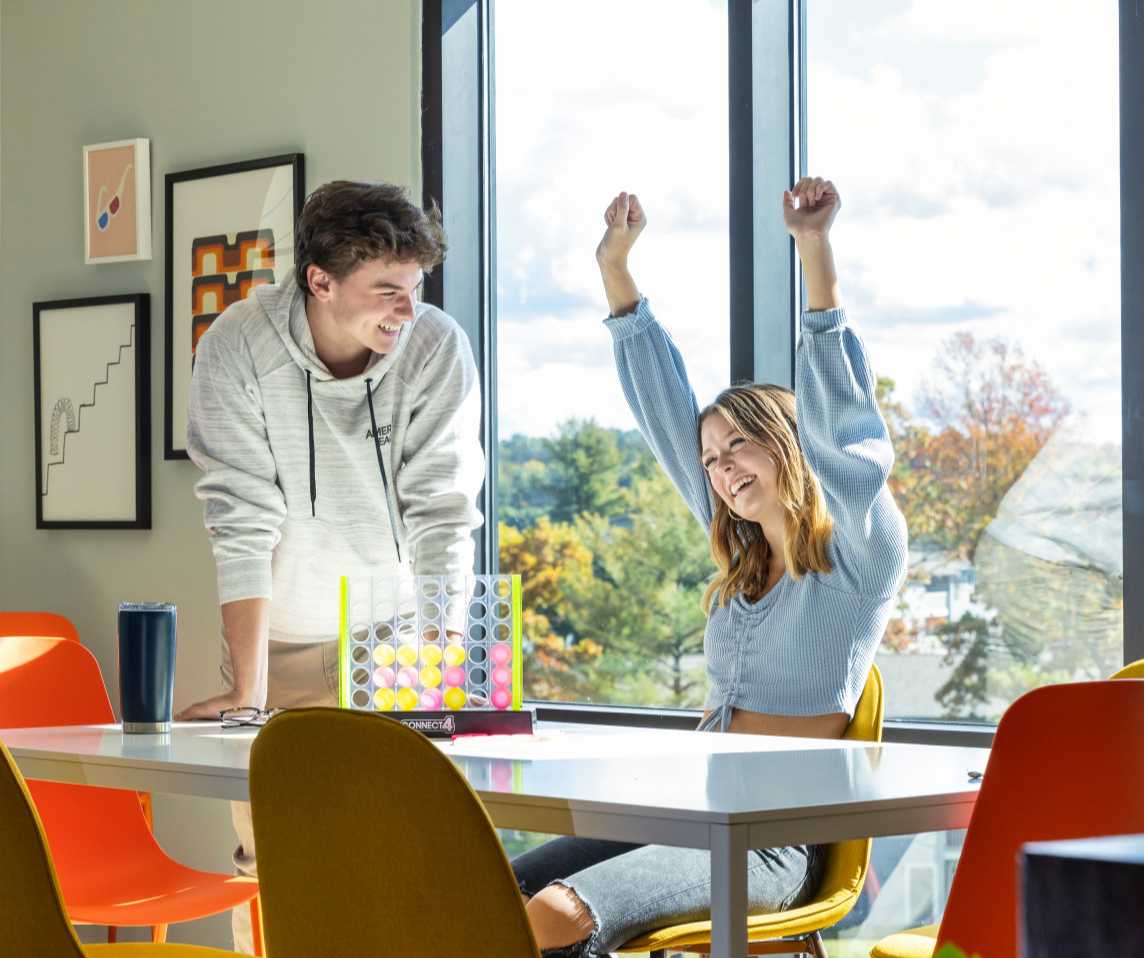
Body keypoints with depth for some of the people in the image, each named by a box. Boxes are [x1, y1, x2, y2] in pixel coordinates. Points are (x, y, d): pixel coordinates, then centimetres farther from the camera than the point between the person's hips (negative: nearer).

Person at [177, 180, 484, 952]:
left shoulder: (437, 351, -16)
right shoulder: (239, 350, -18)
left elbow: (442, 520, -16)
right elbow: (242, 523, -19)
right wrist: (248, 685, -24)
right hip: (280, 637, 0)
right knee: (269, 861, -2)